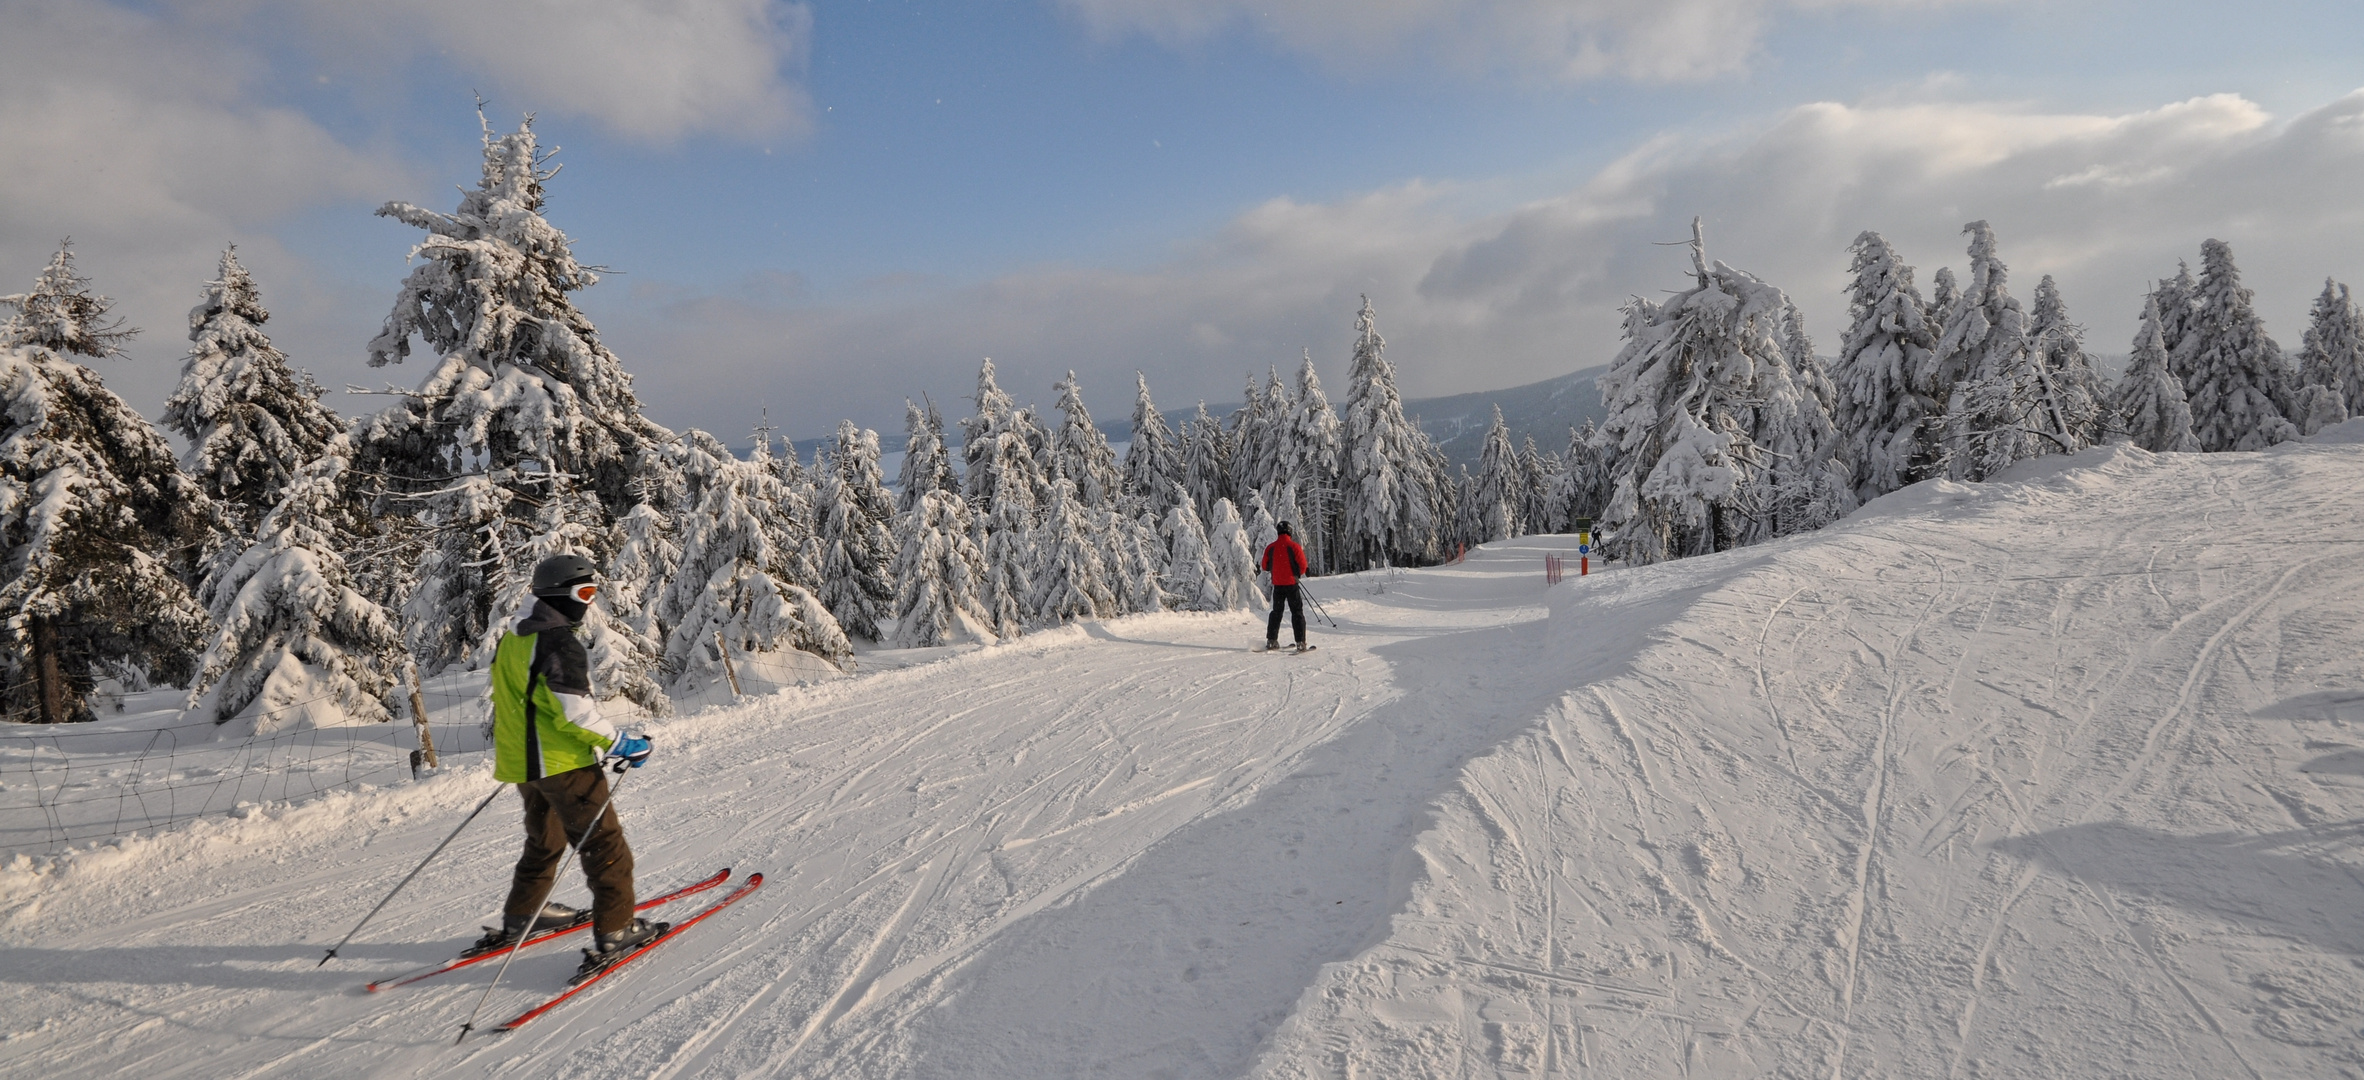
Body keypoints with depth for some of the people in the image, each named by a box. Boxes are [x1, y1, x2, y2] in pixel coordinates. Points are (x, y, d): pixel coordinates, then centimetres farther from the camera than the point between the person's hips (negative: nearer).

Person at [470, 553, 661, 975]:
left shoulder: (514, 637, 11)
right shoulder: (558, 642, -19)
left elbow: (520, 700, 19)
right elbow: (574, 711, -24)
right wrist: (620, 744, -15)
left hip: (521, 760, 10)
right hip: (563, 762, -10)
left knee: (545, 838, 27)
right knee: (604, 843, -3)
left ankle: (520, 917, 38)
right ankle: (614, 932, -2)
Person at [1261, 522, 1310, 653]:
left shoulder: (1270, 547, 0)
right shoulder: (1294, 546, -10)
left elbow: (1265, 566, 7)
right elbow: (1302, 565, -9)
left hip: (1277, 584, 3)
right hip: (1291, 583, -3)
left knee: (1276, 612, 16)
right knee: (1297, 612, 3)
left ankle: (1271, 641, 14)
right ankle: (1300, 643, -3)